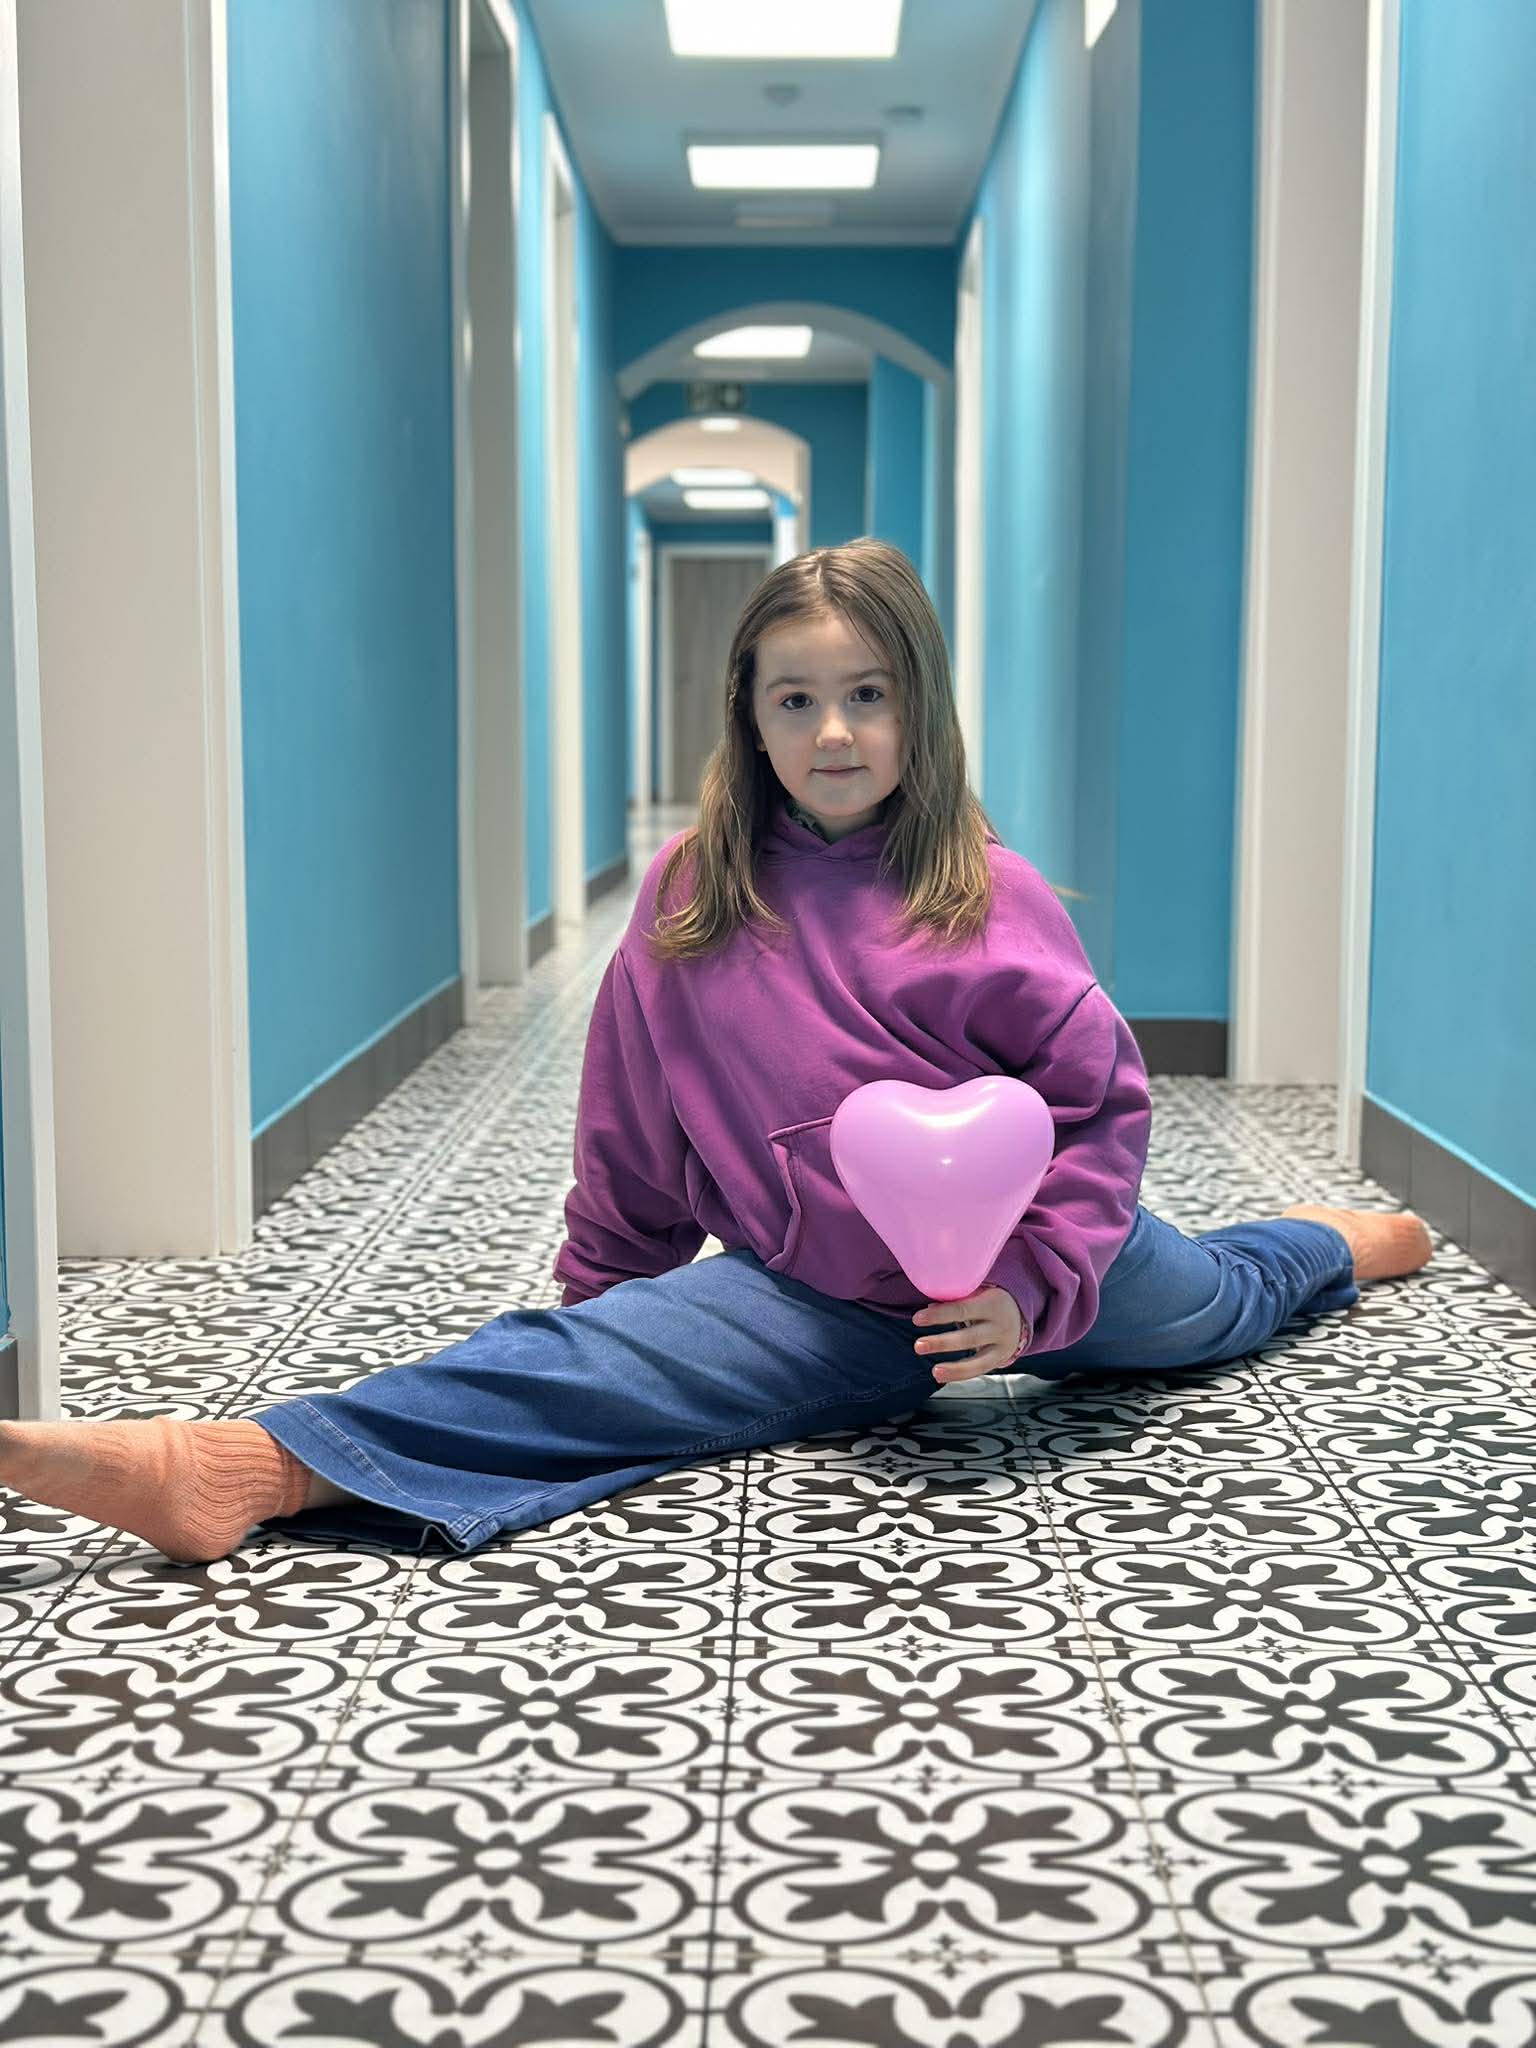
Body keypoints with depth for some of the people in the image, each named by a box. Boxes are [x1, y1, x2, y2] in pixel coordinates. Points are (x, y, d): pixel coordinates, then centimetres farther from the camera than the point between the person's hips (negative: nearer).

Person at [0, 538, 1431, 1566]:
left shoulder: (989, 900, -14)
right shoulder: (692, 898, -5)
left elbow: (1106, 1101, -11)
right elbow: (632, 1141, 5)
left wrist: (1036, 1283, -21)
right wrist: (598, 1289, 10)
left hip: (1018, 1262, -1)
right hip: (818, 1301, 1)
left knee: (1211, 1304, 26)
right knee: (581, 1359, -21)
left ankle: (1326, 1244, 62)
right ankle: (251, 1468, -39)